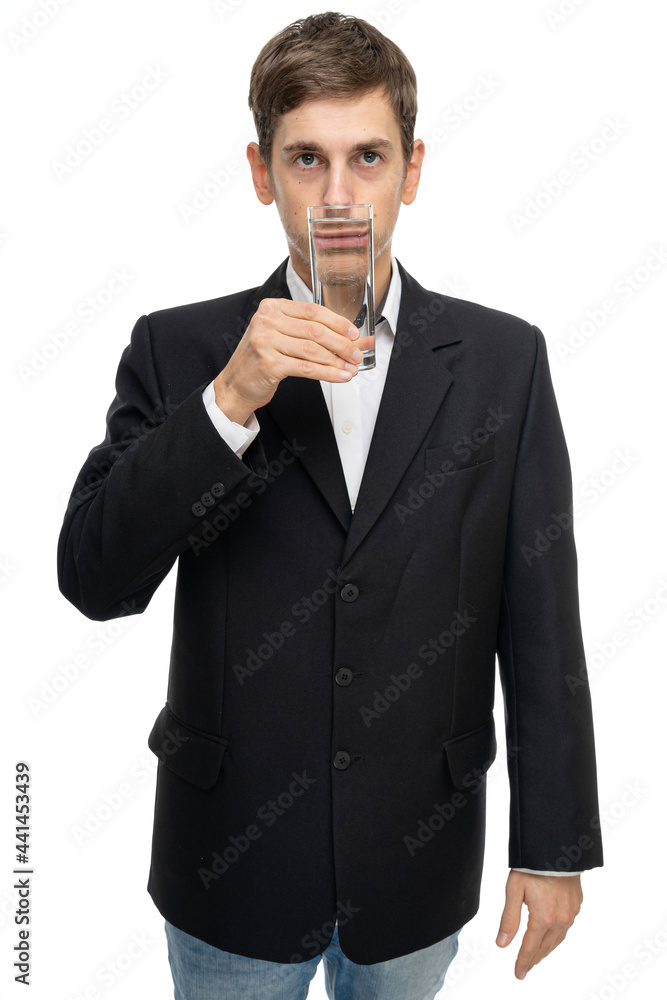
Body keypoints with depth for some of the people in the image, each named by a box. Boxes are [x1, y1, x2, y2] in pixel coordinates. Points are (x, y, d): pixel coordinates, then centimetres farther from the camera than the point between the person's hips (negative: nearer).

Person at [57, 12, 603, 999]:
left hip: (420, 870, 1)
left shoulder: (504, 359, -6)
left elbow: (541, 622, -4)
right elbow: (94, 580, -14)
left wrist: (555, 846, -2)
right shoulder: (178, 349, -7)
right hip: (231, 863, 0)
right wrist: (230, 399, -26)